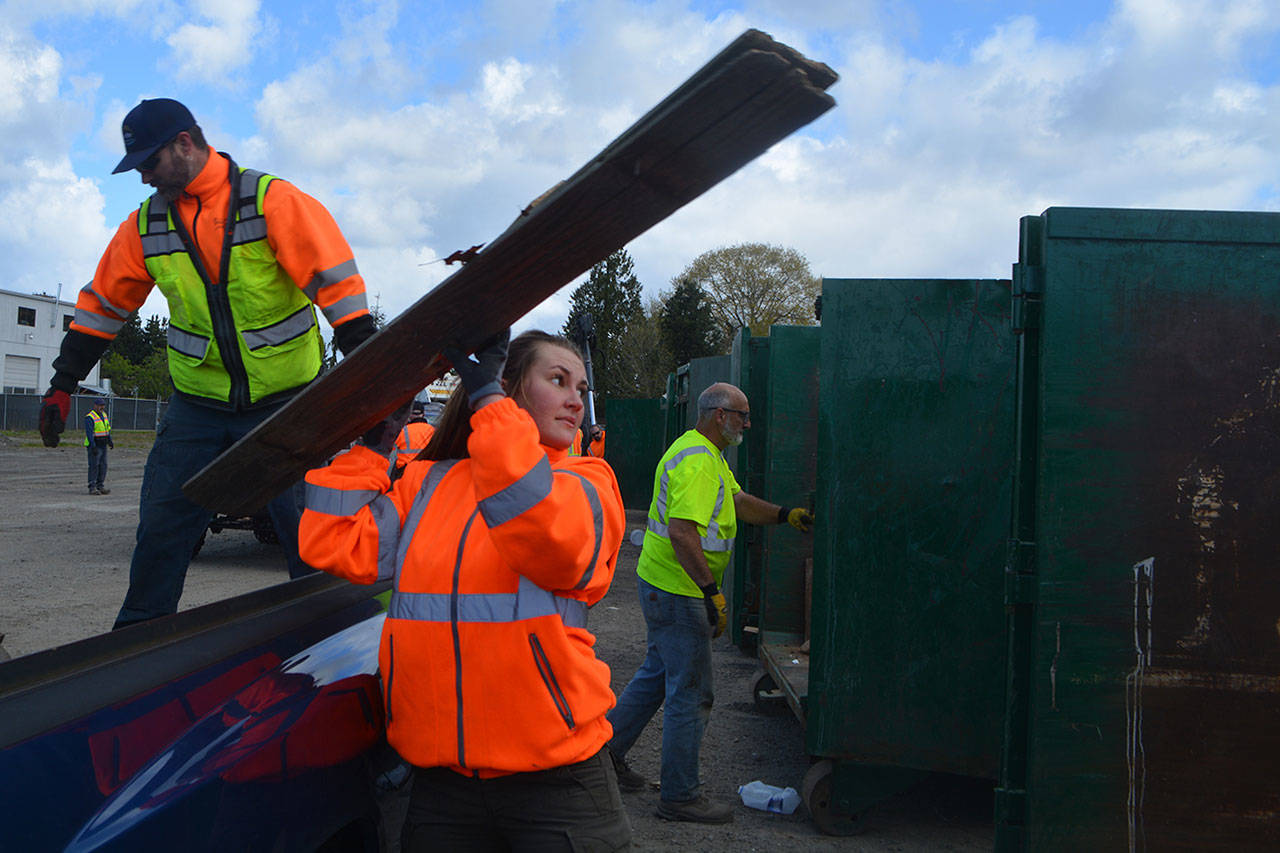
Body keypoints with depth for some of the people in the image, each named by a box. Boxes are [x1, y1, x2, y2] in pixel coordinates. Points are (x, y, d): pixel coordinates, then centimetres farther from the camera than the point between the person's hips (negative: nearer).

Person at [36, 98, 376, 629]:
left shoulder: (272, 200, -10)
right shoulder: (145, 225, 6)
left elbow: (334, 278, -14)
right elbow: (102, 307, 15)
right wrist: (63, 385, 16)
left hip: (286, 404, -4)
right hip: (197, 405, 4)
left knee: (309, 534, 0)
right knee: (160, 528, 4)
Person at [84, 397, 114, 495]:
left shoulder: (103, 415, 12)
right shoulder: (90, 417, -13)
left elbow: (107, 429, 21)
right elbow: (89, 433, -20)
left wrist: (110, 441, 15)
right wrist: (93, 446, -26)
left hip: (103, 446, 8)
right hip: (94, 445, -8)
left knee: (103, 466, 6)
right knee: (94, 466, -8)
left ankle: (100, 486, 11)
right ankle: (92, 488, -5)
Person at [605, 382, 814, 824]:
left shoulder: (710, 455, 14)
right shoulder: (696, 462, -22)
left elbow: (737, 501, 22)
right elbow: (682, 531, -30)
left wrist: (786, 515, 11)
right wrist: (712, 591, -29)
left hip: (661, 586, 11)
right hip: (678, 591, -11)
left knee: (659, 672, 22)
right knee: (691, 694, -1)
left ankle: (607, 751, 32)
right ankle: (680, 796, 9)